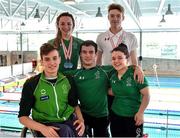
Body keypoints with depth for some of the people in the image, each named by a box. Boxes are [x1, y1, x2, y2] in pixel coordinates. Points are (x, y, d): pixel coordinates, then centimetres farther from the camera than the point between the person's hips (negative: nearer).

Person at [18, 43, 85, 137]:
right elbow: (23, 117, -3)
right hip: (46, 123, -3)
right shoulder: (31, 84, -6)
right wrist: (42, 128, -20)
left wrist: (81, 120, -3)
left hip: (68, 119, 3)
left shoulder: (68, 80, 5)